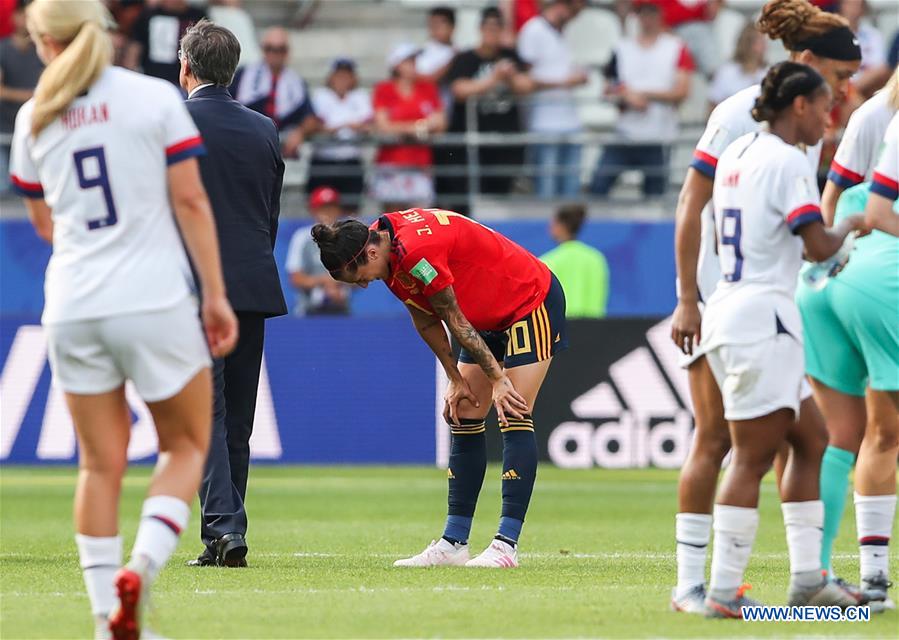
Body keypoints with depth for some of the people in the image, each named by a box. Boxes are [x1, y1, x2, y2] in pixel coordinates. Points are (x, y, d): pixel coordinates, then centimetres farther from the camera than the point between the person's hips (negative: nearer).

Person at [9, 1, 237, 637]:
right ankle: (143, 565, -11)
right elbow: (191, 201, -6)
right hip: (155, 299, -3)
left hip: (73, 308, 3)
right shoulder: (155, 97, -3)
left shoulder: (34, 118, 6)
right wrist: (216, 295, -1)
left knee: (100, 463, 10)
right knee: (186, 446, 12)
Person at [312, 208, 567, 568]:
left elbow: (455, 321, -24)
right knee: (464, 418, 5)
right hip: (492, 319, 10)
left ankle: (506, 545, -19)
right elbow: (425, 321, 3)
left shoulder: (417, 252, -33)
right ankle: (454, 542, 7)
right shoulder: (387, 249, -5)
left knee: (513, 418, -16)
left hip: (533, 304, -10)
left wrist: (497, 378, -17)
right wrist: (456, 379, 2)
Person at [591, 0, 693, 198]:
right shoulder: (622, 49, 11)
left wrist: (644, 95, -10)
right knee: (598, 186, -7)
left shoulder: (677, 49, 2)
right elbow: (610, 89, 12)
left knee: (654, 193, 1)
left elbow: (682, 91, -5)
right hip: (623, 135, 2)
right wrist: (628, 99, -9)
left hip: (658, 138, -2)